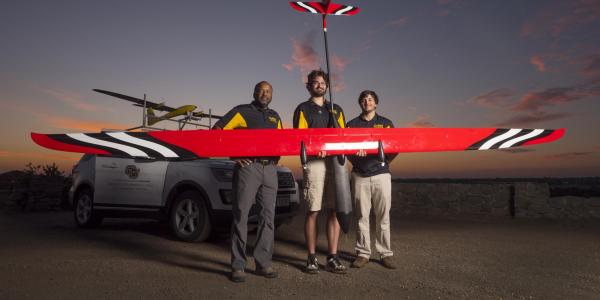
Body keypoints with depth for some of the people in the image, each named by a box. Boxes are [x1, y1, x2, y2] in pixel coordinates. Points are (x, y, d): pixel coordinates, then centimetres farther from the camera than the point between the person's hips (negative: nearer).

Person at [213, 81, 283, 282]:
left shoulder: (275, 117, 21)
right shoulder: (242, 111, 4)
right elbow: (217, 131, -2)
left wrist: (278, 155, 8)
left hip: (270, 169, 6)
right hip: (247, 166, -5)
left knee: (268, 216, 6)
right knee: (241, 215, -4)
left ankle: (264, 263, 15)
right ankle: (238, 266, 4)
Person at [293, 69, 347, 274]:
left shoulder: (336, 109, 24)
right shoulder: (303, 109, 12)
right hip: (314, 162, -3)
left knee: (335, 210, 1)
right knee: (313, 211, -3)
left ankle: (332, 258, 8)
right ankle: (312, 258, 7)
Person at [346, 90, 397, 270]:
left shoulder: (386, 123, 14)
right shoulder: (352, 124, 14)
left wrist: (384, 162, -8)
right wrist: (356, 160, -13)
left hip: (381, 174, 0)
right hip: (360, 175, 0)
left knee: (383, 217, 1)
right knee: (362, 217, 2)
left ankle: (385, 254, 10)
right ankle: (363, 254, 10)